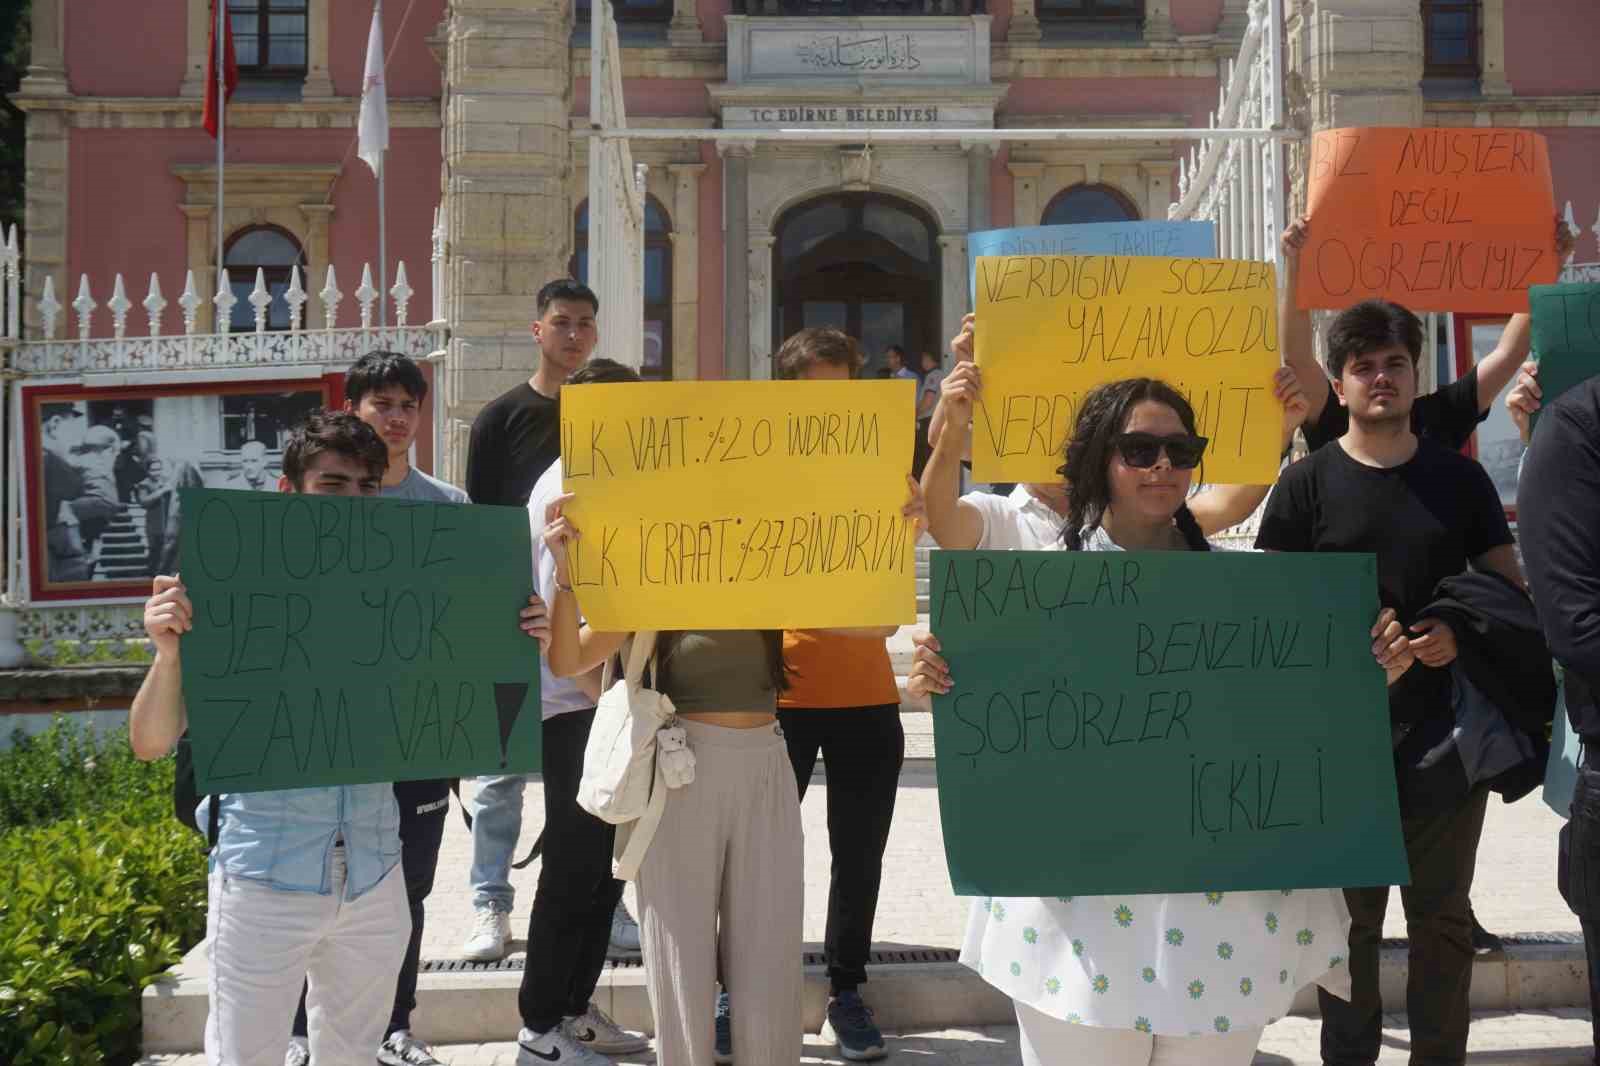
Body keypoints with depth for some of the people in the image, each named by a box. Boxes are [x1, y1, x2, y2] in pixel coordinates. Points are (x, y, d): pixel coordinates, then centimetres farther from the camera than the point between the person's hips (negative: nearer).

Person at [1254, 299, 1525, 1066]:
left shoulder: (1458, 478, 6)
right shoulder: (1307, 485, -1)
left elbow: (1512, 588, 10)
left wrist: (1463, 634, -9)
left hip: (1447, 734, 2)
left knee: (1441, 916, 11)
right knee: (1350, 918, 8)